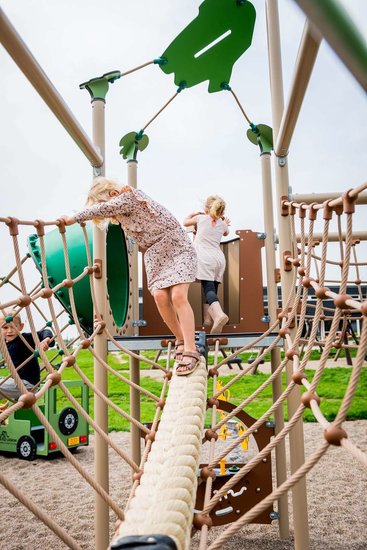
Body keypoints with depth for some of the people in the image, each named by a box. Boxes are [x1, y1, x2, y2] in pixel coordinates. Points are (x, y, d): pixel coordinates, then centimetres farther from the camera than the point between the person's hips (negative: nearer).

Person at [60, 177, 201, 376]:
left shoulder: (131, 196, -17)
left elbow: (103, 208, -28)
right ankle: (181, 340, 2)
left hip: (177, 247, -7)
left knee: (178, 296, -22)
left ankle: (190, 350, -20)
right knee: (160, 295, -15)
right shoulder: (120, 214, 6)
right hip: (155, 254, 7)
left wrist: (75, 218, -25)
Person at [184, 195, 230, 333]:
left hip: (205, 258, -5)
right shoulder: (222, 224, 18)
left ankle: (219, 314, -36)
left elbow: (185, 223, 26)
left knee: (209, 288, -14)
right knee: (212, 289, 11)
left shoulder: (201, 218, 8)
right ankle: (207, 318, 5)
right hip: (219, 258, 5)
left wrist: (192, 214, 42)